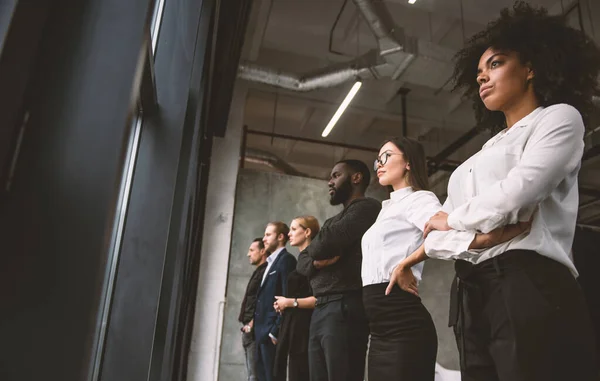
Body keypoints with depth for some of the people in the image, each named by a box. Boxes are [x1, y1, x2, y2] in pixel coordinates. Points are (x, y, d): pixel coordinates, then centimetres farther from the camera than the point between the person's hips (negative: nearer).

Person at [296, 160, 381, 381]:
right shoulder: (333, 220, 25)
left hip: (345, 307, -9)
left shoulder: (366, 207, -3)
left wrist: (316, 250, 6)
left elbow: (325, 243, -17)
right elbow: (302, 261, 18)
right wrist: (315, 261, -5)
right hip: (320, 310, 9)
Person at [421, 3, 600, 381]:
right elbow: (439, 228, 16)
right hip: (470, 297, 7)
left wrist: (453, 219, 1)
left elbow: (515, 195, -14)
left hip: (528, 285, -7)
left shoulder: (560, 117, 5)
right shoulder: (486, 152, 26)